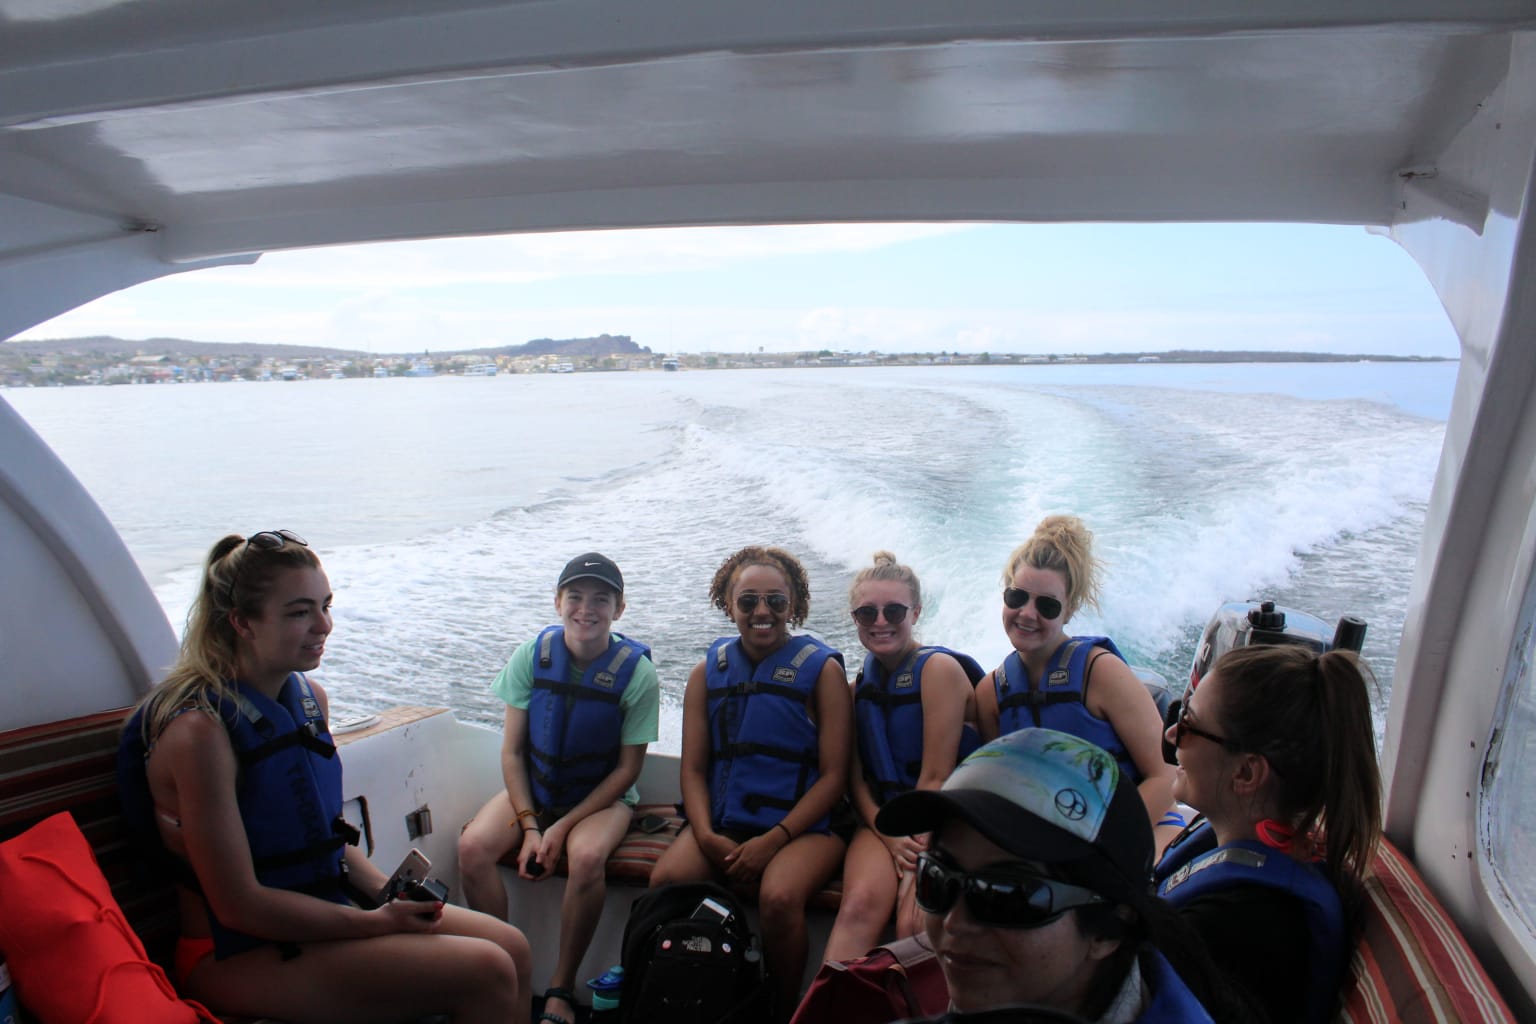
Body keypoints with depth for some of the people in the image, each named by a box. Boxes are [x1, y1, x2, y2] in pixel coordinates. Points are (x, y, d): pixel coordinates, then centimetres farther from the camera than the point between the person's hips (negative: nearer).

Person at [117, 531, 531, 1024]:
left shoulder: (309, 696, 3)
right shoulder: (200, 730, -22)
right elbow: (238, 905, -20)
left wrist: (386, 890, -1)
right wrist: (377, 922, -16)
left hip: (322, 911, 8)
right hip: (238, 954, -8)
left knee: (511, 946, -3)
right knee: (486, 975, -19)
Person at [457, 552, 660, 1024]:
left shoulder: (636, 672, -15)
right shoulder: (532, 656, -9)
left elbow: (627, 768, -10)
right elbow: (512, 751, -4)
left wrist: (563, 827, -15)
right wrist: (529, 826, -14)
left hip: (603, 796, -2)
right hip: (532, 789, 3)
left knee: (586, 858, -32)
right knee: (473, 847, -24)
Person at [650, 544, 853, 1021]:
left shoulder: (821, 669, 0)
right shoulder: (709, 671, 11)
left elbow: (833, 775, -4)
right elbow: (693, 767, 9)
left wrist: (773, 840, -13)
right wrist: (707, 835, -9)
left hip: (803, 826, -3)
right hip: (723, 823, 3)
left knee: (779, 898, -32)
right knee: (665, 880, -25)